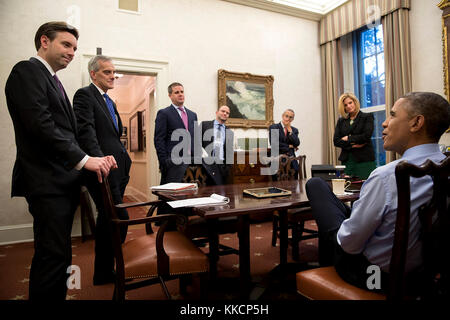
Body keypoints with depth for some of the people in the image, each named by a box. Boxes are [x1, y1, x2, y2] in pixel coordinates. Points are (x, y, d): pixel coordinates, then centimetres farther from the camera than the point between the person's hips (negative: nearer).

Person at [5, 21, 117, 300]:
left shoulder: (54, 81, 22)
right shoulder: (28, 71, -5)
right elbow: (41, 125, -18)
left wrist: (95, 159, 4)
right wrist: (83, 159, -19)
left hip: (65, 180, 9)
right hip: (48, 182, -9)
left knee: (56, 255, 14)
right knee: (55, 255, -6)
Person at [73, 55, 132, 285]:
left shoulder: (109, 102, 24)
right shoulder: (84, 95, -4)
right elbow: (85, 130, -18)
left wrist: (125, 162, 18)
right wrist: (100, 160, -30)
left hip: (116, 170, 9)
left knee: (107, 221, 15)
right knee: (119, 218, -11)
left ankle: (103, 271, 29)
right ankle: (105, 272, 4)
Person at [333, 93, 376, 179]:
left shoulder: (367, 117, 5)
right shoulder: (341, 121, 14)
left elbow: (366, 136, -8)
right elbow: (336, 141, 4)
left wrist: (348, 138, -2)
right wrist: (352, 144, -8)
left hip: (364, 159, -3)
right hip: (346, 159, 3)